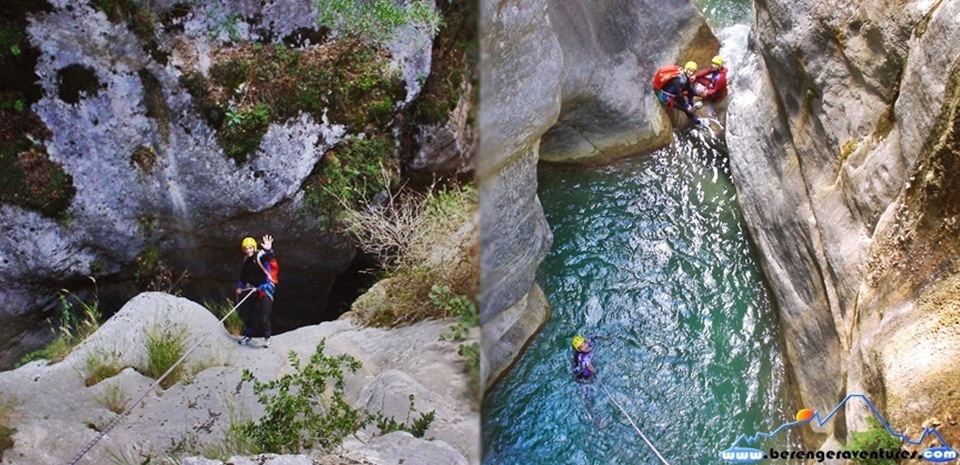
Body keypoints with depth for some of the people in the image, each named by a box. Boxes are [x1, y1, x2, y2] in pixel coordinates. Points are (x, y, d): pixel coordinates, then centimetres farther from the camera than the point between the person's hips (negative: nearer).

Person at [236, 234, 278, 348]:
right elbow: (243, 275, 22)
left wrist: (268, 250, -62)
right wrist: (240, 286, 14)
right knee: (246, 312, 9)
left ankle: (267, 337, 8)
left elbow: (268, 256, -40)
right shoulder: (246, 260, 8)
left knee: (263, 315, -12)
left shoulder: (261, 255, -14)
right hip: (253, 289, 7)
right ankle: (248, 335, 29)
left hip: (265, 288, -7)